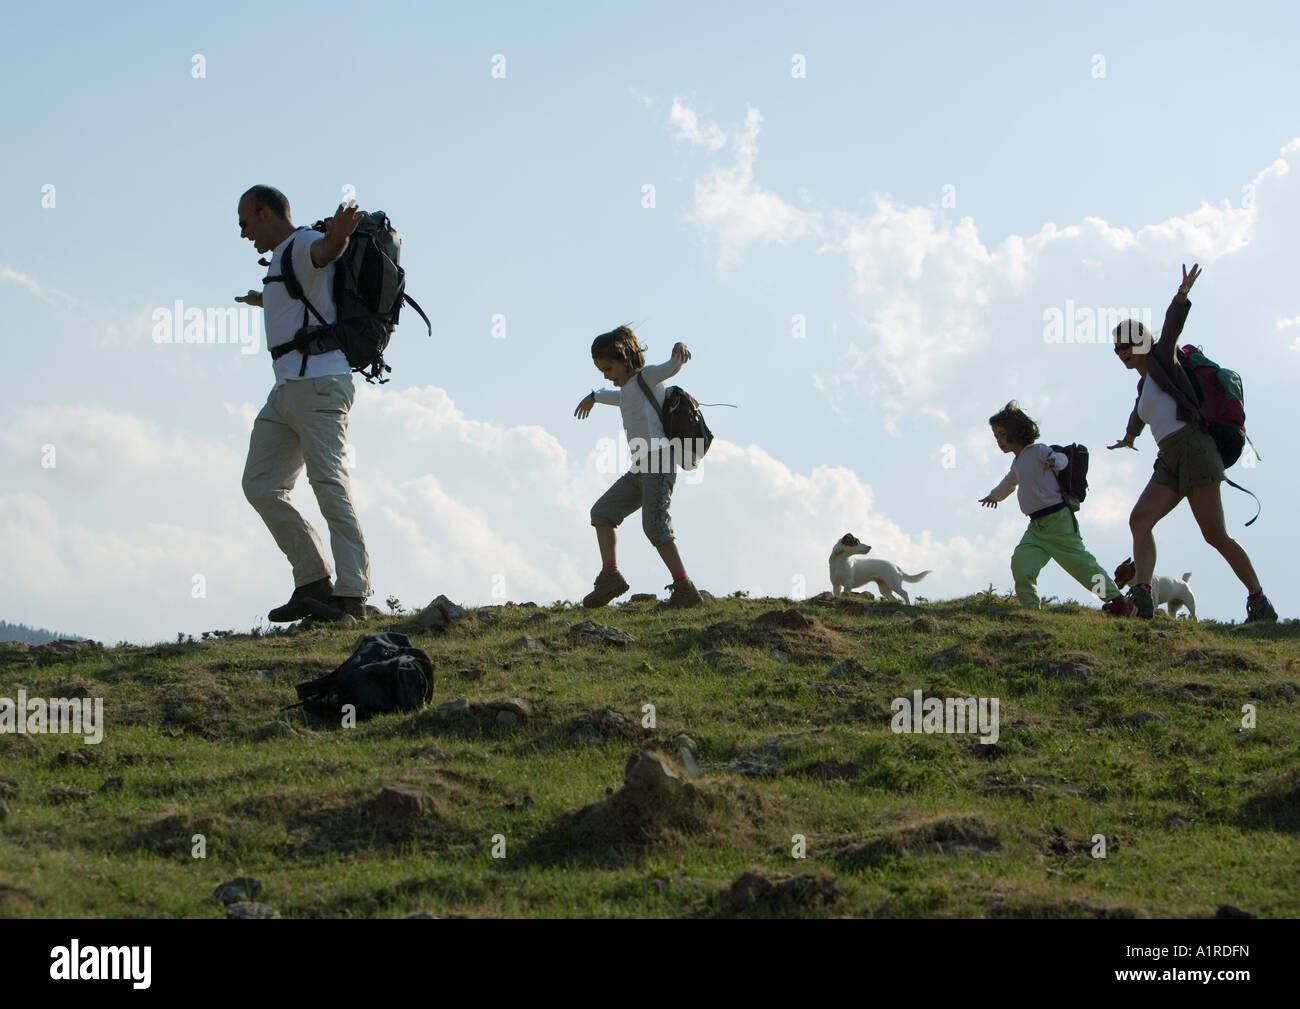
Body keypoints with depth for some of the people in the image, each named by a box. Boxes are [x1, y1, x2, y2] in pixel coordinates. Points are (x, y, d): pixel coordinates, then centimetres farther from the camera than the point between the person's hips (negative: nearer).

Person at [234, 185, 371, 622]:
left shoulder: (304, 244, -7)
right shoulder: (281, 259, 23)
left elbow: (325, 250, -33)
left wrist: (337, 234, -57)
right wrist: (263, 300, 65)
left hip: (319, 385, -11)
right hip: (287, 390, 11)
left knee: (329, 484, -15)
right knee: (260, 486, 7)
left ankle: (352, 594, -18)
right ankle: (313, 582, 10)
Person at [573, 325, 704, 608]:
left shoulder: (647, 376, -2)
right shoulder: (628, 388, 24)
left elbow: (670, 368, -23)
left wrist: (679, 351, -46)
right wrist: (595, 397, 69)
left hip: (658, 458, -10)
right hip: (640, 468, 10)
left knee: (654, 525, -20)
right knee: (602, 512, 11)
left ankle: (685, 589, -21)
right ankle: (610, 576, 9)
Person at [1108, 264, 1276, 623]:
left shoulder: (1162, 360, 5)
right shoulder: (1144, 385, 27)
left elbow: (1172, 326, -14)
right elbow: (1139, 413, 50)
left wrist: (1182, 295, -33)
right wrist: (1129, 436, 70)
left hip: (1193, 447, -8)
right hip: (1170, 463, 8)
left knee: (1215, 535, -9)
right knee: (1140, 519, -13)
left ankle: (1260, 602, -1)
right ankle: (1143, 598, -27)